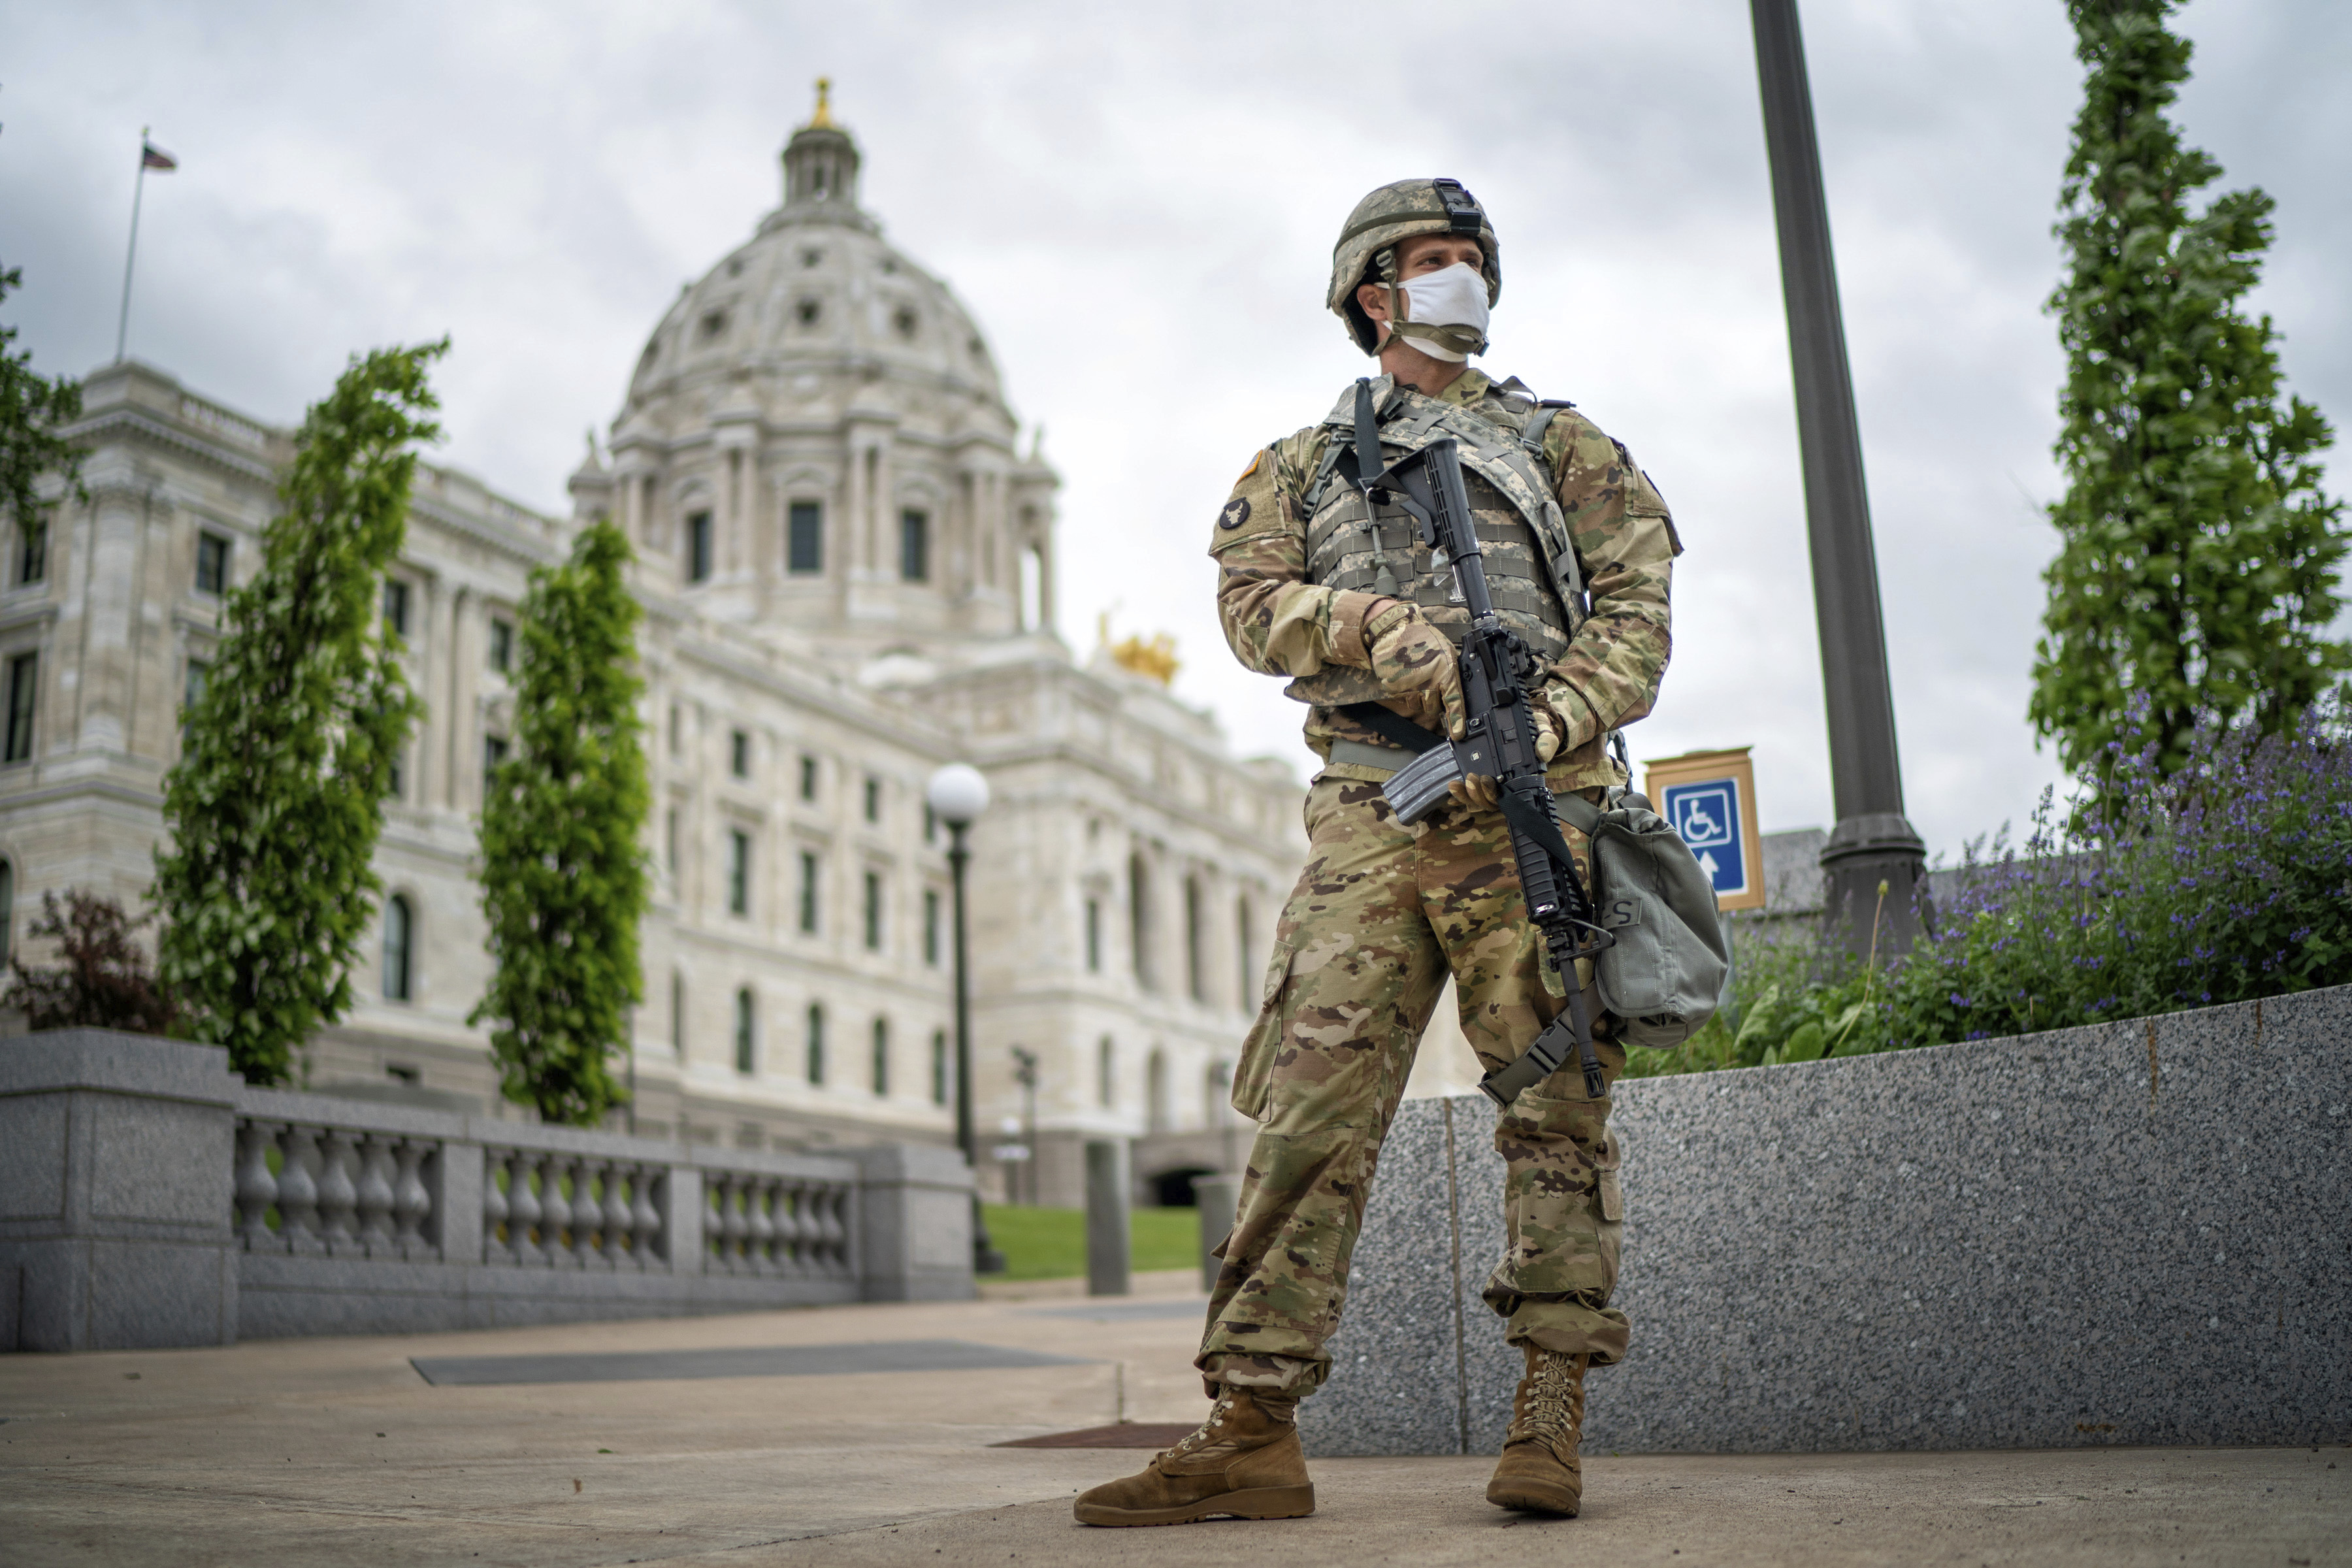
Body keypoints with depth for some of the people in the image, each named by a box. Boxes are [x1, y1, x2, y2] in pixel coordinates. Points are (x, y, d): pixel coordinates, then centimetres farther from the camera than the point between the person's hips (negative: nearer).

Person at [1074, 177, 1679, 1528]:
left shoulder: (1562, 445, 19)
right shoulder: (1309, 463, 24)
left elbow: (1637, 608, 7)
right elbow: (1251, 600, 9)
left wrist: (1541, 725, -10)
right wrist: (1371, 623, -11)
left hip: (1526, 805, 0)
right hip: (1369, 810, 1)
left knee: (1555, 1105, -4)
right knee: (1314, 1109, -7)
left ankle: (1552, 1414, 4)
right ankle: (1254, 1429, -6)